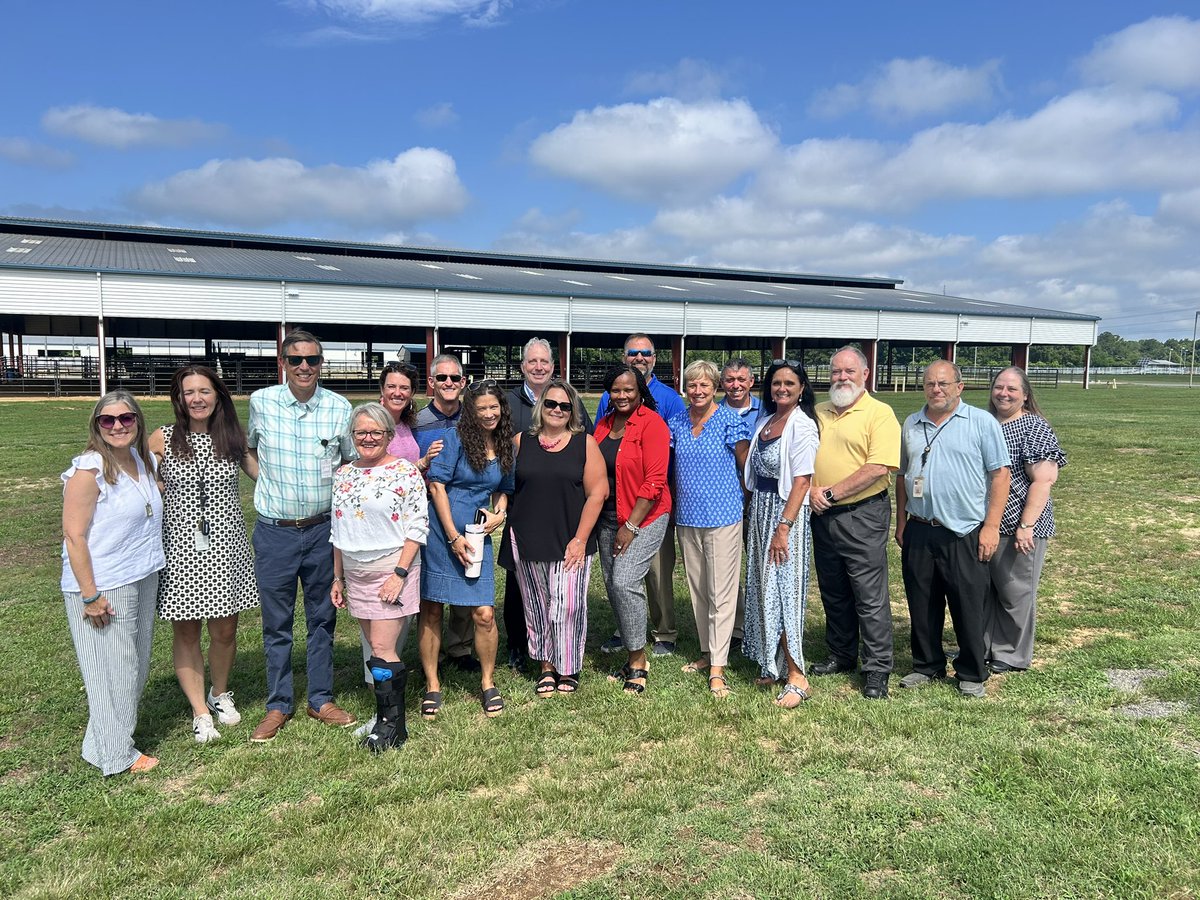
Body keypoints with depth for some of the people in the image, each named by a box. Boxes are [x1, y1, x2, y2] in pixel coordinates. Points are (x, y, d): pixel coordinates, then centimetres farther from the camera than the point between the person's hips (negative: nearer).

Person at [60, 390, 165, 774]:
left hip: (143, 581, 8)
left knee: (136, 665, 17)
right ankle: (115, 754, 21)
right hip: (104, 588, -7)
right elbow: (73, 536, -18)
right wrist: (89, 596, -20)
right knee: (113, 669, 5)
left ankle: (120, 733, 34)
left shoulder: (141, 460, 6)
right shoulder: (88, 470, -17)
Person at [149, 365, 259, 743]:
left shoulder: (233, 438, 3)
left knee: (225, 631, 10)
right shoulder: (162, 439, -2)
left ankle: (220, 695, 36)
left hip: (226, 547, 1)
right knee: (186, 632, 7)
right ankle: (201, 713, 22)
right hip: (180, 548, -1)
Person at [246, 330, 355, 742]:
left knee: (322, 619, 12)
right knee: (277, 623, 9)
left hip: (323, 529, 1)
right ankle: (279, 705, 24)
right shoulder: (261, 402, -4)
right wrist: (269, 481, 6)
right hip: (275, 532, 0)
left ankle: (321, 700, 27)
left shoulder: (339, 408, -4)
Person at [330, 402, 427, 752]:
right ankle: (385, 715, 20)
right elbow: (338, 532, 15)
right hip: (356, 573, 6)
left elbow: (417, 527, -11)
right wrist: (337, 578, 14)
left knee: (383, 648, -6)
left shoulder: (406, 472, -8)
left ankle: (393, 724, 6)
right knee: (375, 647, 10)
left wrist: (399, 573, -18)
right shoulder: (344, 474, 9)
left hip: (392, 569, -5)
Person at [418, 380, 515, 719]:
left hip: (477, 536, 4)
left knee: (484, 614, -3)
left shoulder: (505, 445, 9)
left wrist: (500, 512, 0)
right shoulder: (455, 438, -8)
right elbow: (436, 485, -10)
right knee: (430, 611, 5)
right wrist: (453, 536, -12)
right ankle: (432, 685, 20)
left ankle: (488, 682, 18)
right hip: (440, 531, -3)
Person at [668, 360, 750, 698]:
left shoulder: (730, 421, -9)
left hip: (723, 517, -6)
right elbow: (670, 466, 16)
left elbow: (746, 466, -3)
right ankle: (707, 652, 29)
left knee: (721, 593, -3)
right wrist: (673, 502, 12)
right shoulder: (677, 423, 6)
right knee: (697, 589, 15)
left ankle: (718, 668, 1)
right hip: (687, 518, 6)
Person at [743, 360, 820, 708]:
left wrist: (783, 528, -21)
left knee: (784, 589, -6)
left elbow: (801, 482, -17)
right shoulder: (765, 420, 11)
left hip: (787, 512, -8)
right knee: (764, 588, 12)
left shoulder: (802, 425, -13)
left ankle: (796, 675, 2)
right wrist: (752, 515, 9)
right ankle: (773, 665, 23)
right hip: (760, 510, 8)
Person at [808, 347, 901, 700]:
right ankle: (841, 656, 31)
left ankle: (877, 669, 10)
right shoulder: (817, 412, 12)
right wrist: (809, 491, -6)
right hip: (822, 516, 6)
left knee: (870, 596, -1)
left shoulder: (880, 413, -7)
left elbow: (879, 468, -18)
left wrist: (830, 494, -16)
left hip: (863, 515, -6)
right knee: (833, 592, 16)